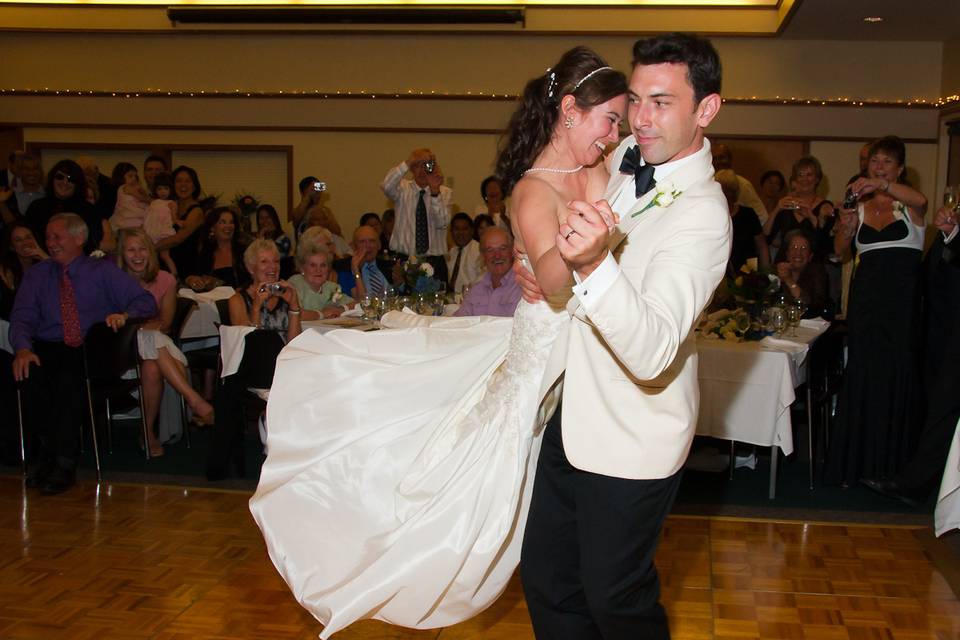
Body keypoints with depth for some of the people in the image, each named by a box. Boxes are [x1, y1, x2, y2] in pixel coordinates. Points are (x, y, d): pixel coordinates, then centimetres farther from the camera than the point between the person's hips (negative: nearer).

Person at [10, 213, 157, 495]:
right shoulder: (36, 274, 19)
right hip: (48, 348, 2)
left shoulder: (103, 271, 13)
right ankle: (48, 449, -15)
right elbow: (22, 318, 7)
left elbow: (146, 301, 4)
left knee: (70, 376, -35)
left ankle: (64, 462, -26)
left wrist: (124, 314, -19)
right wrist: (22, 349, -15)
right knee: (28, 375, -32)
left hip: (93, 348, -2)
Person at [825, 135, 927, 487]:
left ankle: (894, 461, 14)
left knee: (899, 373, 1)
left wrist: (882, 185, -38)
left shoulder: (907, 205, 2)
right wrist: (845, 228, -12)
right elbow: (840, 252, 8)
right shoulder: (859, 205, 11)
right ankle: (856, 462, 10)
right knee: (862, 375, 2)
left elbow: (920, 200, -24)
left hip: (903, 296, -2)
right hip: (866, 296, 3)